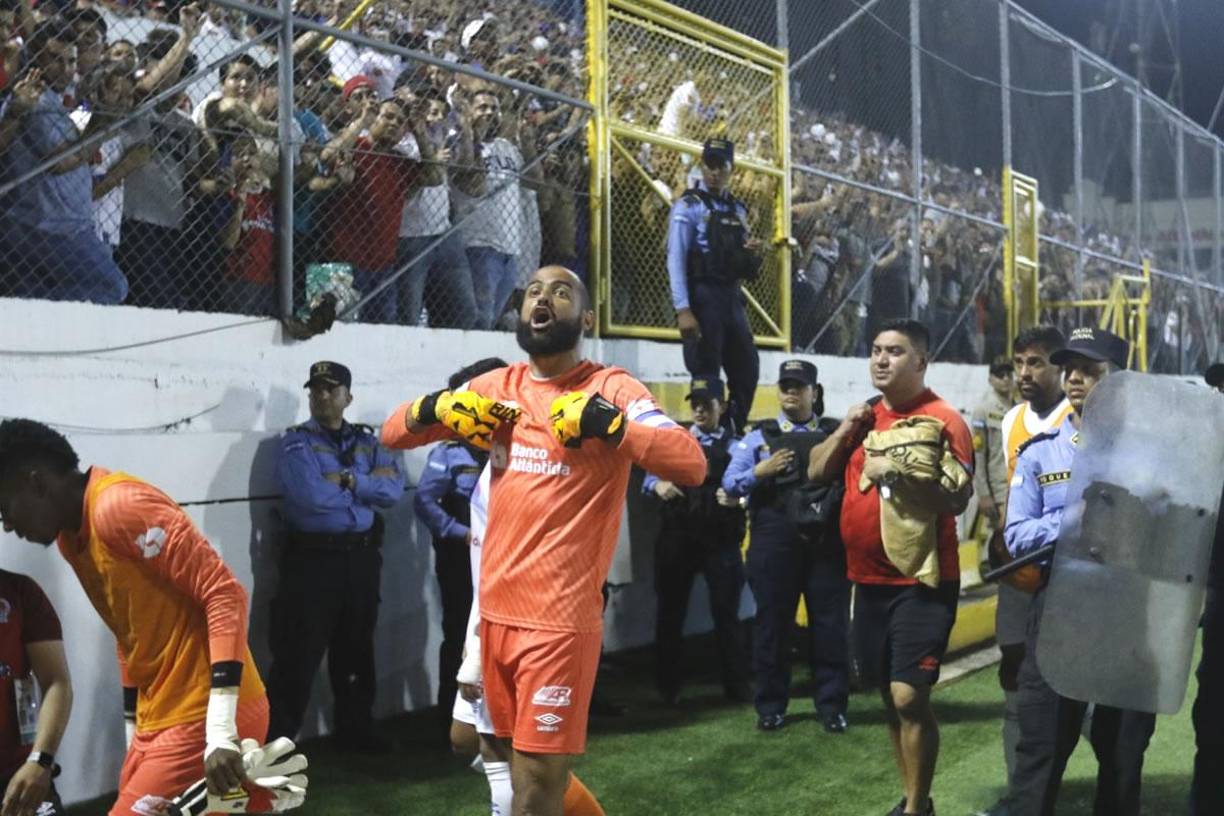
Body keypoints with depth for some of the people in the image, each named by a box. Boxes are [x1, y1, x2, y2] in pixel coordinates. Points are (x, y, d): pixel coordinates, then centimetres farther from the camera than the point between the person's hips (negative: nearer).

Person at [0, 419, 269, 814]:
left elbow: (224, 595, -21)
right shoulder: (71, 535, 12)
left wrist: (221, 732, -25)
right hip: (160, 718, 9)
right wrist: (135, 727, 20)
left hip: (203, 720, -9)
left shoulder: (119, 507, -16)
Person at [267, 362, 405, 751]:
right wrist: (367, 485, -7)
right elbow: (312, 495, -20)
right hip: (312, 558, -5)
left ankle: (357, 726, 30)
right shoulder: (297, 442, -4)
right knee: (299, 651, -4)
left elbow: (394, 488, -4)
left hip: (362, 557, 5)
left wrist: (346, 480, -15)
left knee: (357, 648, 16)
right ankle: (277, 737, 3)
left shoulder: (367, 440, 11)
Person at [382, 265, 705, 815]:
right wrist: (434, 408, -4)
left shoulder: (611, 389, -6)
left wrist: (606, 423, -26)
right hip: (495, 611, 6)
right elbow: (393, 434, 16)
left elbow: (691, 465, -19)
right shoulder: (499, 386, 11)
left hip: (560, 619, -6)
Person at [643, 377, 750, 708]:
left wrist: (738, 496, -28)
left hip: (720, 540, -2)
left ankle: (736, 687, 17)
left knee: (726, 613, 6)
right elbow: (651, 474, 4)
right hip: (676, 537, 2)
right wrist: (657, 484, -18)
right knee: (670, 612, 9)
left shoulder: (734, 446, 6)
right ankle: (668, 687, 20)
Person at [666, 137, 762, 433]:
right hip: (703, 297, -7)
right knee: (706, 375, -3)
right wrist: (683, 310, -21)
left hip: (732, 297, 7)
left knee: (747, 371, 10)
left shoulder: (738, 209, 16)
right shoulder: (689, 206, -4)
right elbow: (676, 260, -12)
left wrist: (753, 252, -2)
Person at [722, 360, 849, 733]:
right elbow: (729, 483, 2)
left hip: (827, 540, 0)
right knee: (773, 621, 5)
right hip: (776, 541, 0)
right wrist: (761, 471, -14)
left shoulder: (836, 433, 10)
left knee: (831, 621, 3)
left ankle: (832, 705, 13)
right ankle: (771, 706, 15)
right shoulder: (759, 437, 9)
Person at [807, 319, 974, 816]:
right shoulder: (866, 416, 11)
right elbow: (816, 473, 10)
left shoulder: (942, 420, -10)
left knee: (909, 696, -13)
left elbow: (957, 499, -19)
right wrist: (846, 429, -4)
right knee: (888, 695, 14)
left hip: (921, 581, -7)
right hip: (869, 579, 7)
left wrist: (895, 474, -26)